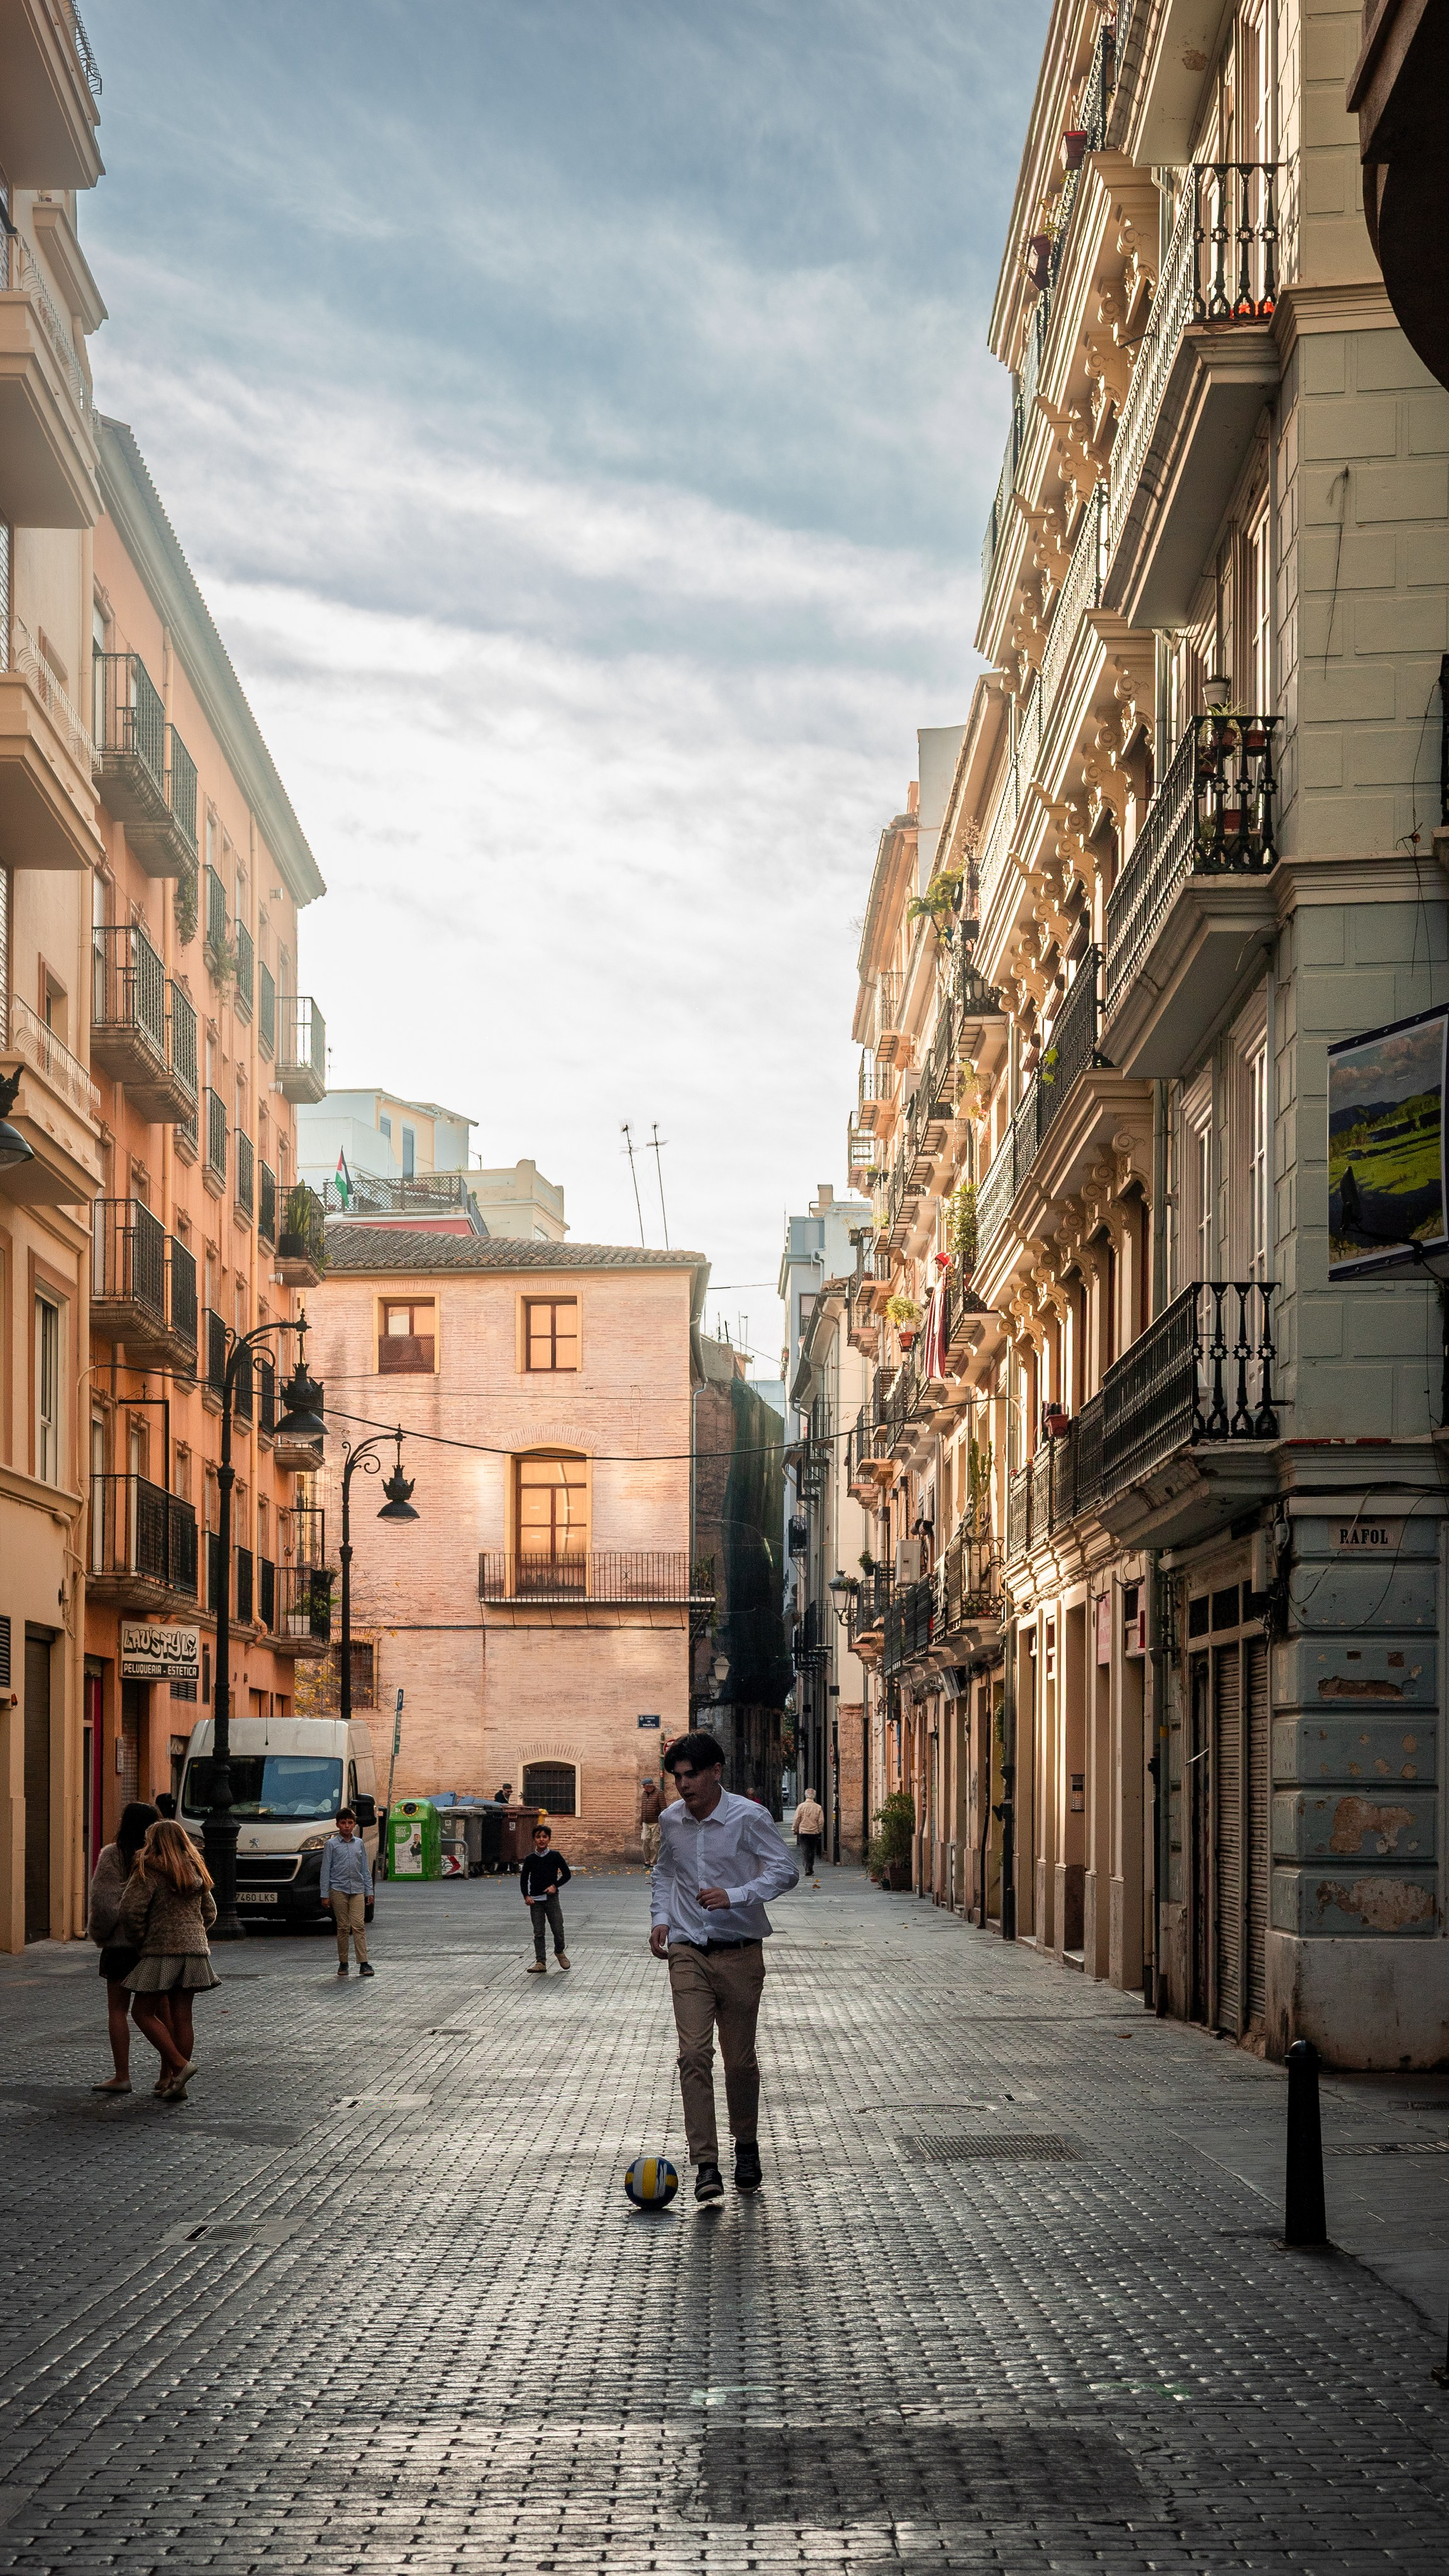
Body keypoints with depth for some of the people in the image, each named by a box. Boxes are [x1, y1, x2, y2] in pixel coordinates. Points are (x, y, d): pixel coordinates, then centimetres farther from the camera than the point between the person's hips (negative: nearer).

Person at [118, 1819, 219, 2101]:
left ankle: (180, 2066, -10)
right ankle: (174, 2083, 8)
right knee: (181, 2017, 8)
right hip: (194, 1949, 7)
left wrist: (139, 1942, -3)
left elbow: (131, 1910, -16)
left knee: (144, 2013, 3)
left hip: (161, 1951, -6)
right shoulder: (196, 1872, 13)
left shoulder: (149, 1872, -8)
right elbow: (209, 1914, 20)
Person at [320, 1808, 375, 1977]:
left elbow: (365, 1869, 14)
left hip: (357, 1890, 1)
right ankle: (343, 1963, 11)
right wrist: (325, 1894, -3)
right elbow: (326, 1870, 1)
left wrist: (369, 1891, 10)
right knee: (343, 1927, 2)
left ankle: (364, 1963, -12)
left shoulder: (359, 1843, 10)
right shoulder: (331, 1844, 2)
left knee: (359, 1925, -8)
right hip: (338, 1889, -1)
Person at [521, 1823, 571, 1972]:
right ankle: (541, 1963, 3)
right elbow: (523, 1878, 10)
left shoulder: (555, 1856, -1)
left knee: (558, 1929, 0)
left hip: (551, 1898, -1)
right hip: (535, 1900, 1)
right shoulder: (531, 1859, 2)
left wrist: (555, 1886, -8)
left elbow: (567, 1874, 4)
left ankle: (560, 1952, 28)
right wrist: (526, 1896, -2)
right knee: (538, 1933, 0)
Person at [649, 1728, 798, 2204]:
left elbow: (785, 1871, -11)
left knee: (740, 2059, 8)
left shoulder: (749, 1817, -9)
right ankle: (705, 2164, -13)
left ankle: (747, 2147, 31)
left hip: (739, 1953, -2)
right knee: (694, 2053, -12)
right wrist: (661, 1916, 8)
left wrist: (734, 1896, -22)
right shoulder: (671, 1820, 4)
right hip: (688, 1953, 2)